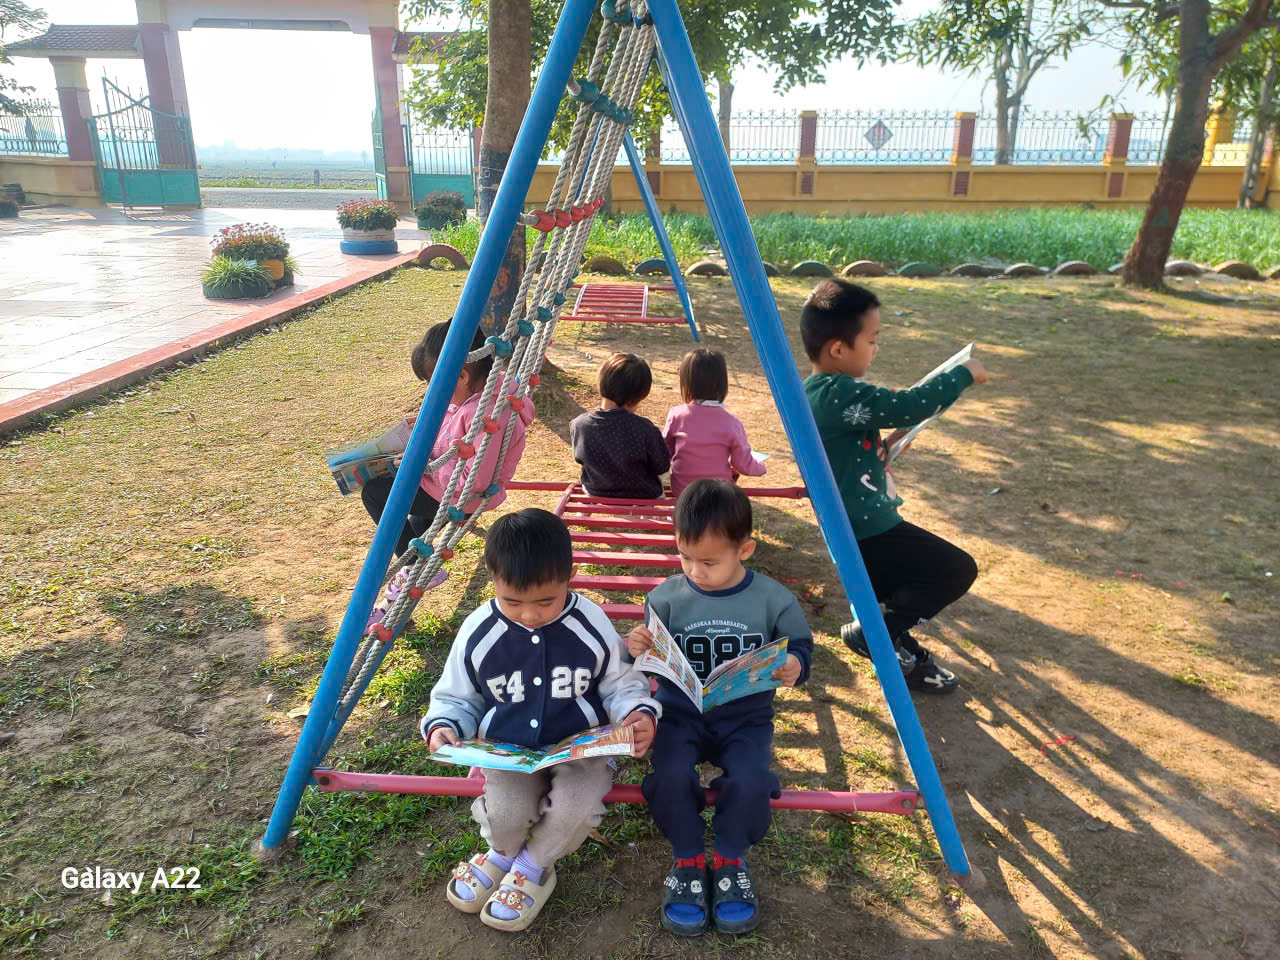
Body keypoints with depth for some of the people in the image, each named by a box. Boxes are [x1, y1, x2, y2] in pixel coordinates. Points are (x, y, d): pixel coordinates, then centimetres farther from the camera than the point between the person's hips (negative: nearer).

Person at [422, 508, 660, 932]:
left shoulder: (593, 625, -11)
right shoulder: (477, 632, -8)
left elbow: (620, 684, 3)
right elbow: (455, 698, 7)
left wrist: (639, 713, -18)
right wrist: (442, 726, -14)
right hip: (509, 750, 1)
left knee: (575, 809, -29)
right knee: (505, 813, -28)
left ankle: (532, 867, 9)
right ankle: (503, 852, 15)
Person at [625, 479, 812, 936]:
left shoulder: (773, 599, -7)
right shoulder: (666, 596, -6)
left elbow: (800, 644, 4)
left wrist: (794, 666, -19)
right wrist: (637, 649, -21)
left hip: (746, 716, 0)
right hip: (681, 713, 1)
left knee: (751, 780, -27)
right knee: (670, 775, -26)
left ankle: (730, 861, 4)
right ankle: (688, 861, 3)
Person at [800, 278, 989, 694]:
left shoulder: (819, 392, 8)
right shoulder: (839, 394, -24)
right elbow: (908, 406, -28)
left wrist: (885, 448, 8)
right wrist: (964, 374, -14)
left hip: (857, 529, 10)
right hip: (868, 533, -10)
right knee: (958, 569, -1)